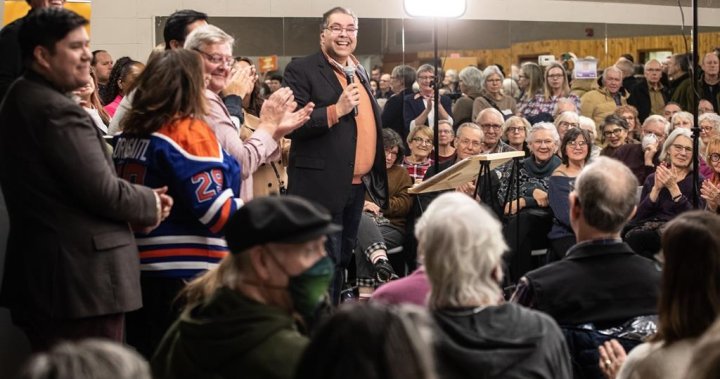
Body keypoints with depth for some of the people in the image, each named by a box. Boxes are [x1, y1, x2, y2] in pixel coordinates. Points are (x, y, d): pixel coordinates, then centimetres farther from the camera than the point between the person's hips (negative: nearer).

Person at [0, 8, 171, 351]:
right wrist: (151, 204, 0)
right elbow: (103, 191, -19)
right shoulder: (58, 111, -17)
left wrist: (137, 204, 7)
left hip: (37, 271, 10)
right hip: (82, 278, -10)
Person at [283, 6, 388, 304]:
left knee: (343, 260, 15)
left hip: (358, 185, 8)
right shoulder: (301, 70, -8)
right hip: (323, 186, -8)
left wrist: (377, 180, 19)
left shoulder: (359, 72, 15)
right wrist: (337, 110, -24)